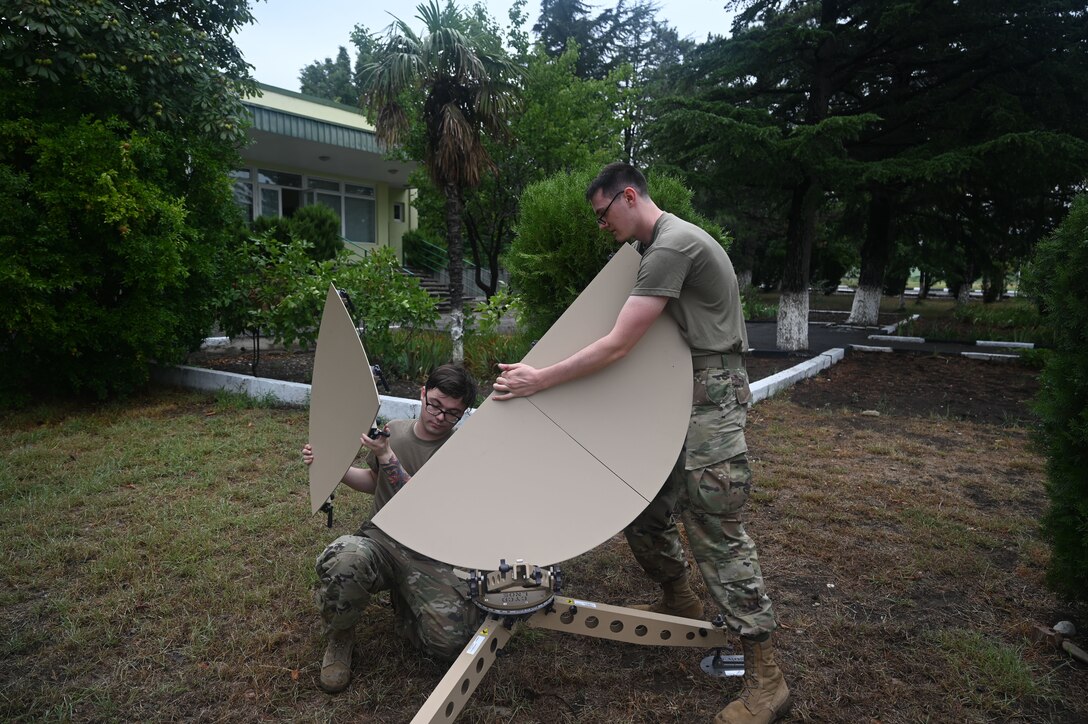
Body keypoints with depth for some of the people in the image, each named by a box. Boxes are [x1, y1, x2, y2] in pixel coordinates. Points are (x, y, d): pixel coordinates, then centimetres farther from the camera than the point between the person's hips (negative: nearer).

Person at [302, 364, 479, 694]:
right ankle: (340, 638, -1)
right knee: (342, 560, -35)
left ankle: (404, 606, 13)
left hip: (429, 555, -2)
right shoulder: (394, 431, 5)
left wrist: (387, 458, -21)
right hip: (380, 539, 2)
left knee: (453, 640, -23)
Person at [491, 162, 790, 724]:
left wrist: (538, 381, -16)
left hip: (709, 396, -9)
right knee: (642, 507, 10)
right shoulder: (658, 243, 16)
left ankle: (764, 677, 7)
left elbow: (617, 346, -21)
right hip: (679, 393, 9)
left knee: (716, 530, -7)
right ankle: (678, 603, 34)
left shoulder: (671, 246, -17)